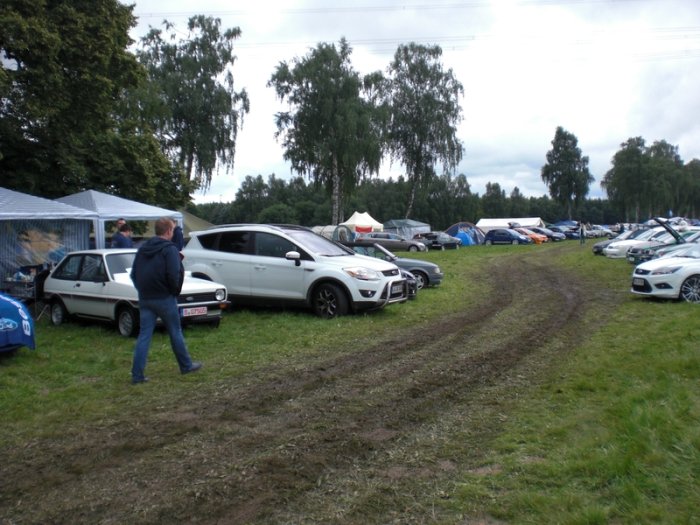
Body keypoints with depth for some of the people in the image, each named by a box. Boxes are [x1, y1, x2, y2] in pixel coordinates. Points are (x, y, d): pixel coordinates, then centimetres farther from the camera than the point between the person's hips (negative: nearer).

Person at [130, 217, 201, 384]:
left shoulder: (142, 248, 10)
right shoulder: (169, 249, -12)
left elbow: (133, 274, 12)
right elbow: (174, 275, -21)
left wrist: (142, 289, 18)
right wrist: (175, 291, -3)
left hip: (145, 299, 6)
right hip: (164, 298, -6)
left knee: (144, 335, 6)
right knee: (175, 332, 9)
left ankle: (137, 374, 4)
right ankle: (186, 365, 23)